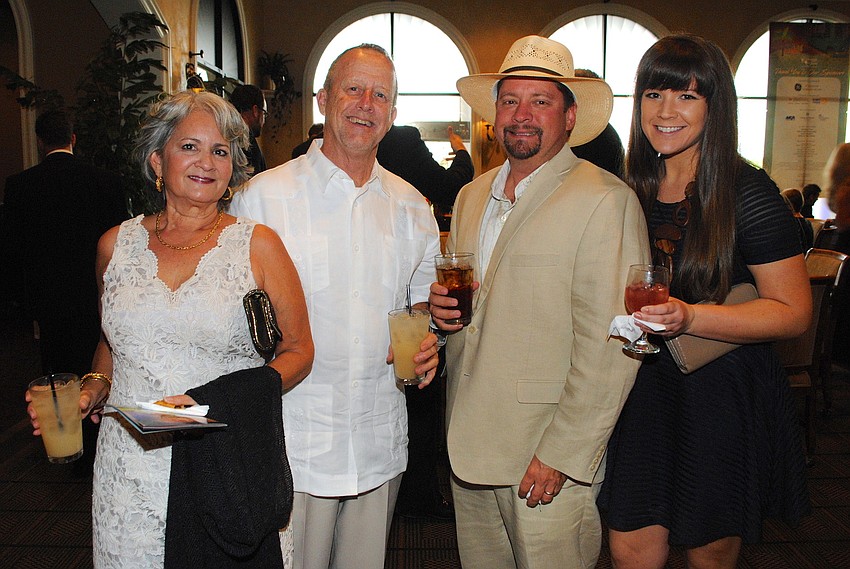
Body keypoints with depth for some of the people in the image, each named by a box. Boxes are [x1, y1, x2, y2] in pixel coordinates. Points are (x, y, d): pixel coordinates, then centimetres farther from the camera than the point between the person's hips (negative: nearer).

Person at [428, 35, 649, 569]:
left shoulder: (606, 200, -13)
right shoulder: (472, 196, 10)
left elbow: (610, 347, -17)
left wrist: (562, 454, -18)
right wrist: (442, 306, -2)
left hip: (549, 463, -6)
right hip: (469, 448, 6)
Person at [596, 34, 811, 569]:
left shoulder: (747, 192, -12)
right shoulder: (633, 192, 4)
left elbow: (795, 312, -13)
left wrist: (688, 317, -26)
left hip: (725, 397, -4)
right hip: (647, 390, 4)